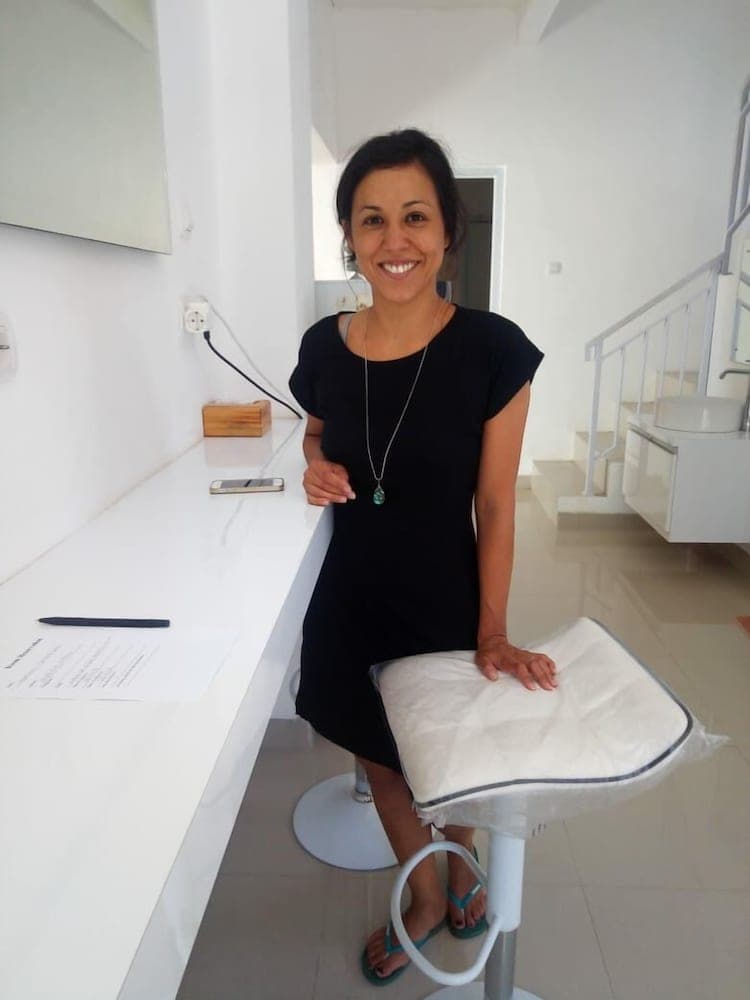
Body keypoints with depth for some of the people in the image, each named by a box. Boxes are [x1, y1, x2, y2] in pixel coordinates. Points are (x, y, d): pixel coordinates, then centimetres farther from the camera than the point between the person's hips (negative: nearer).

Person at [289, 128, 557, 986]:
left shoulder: (492, 350, -18)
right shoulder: (324, 348, -7)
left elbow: (495, 506, -12)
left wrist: (492, 633, -10)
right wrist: (318, 471, -12)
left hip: (444, 601, -3)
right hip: (350, 597, 4)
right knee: (381, 760, 21)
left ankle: (464, 871, 57)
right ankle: (425, 899, 51)